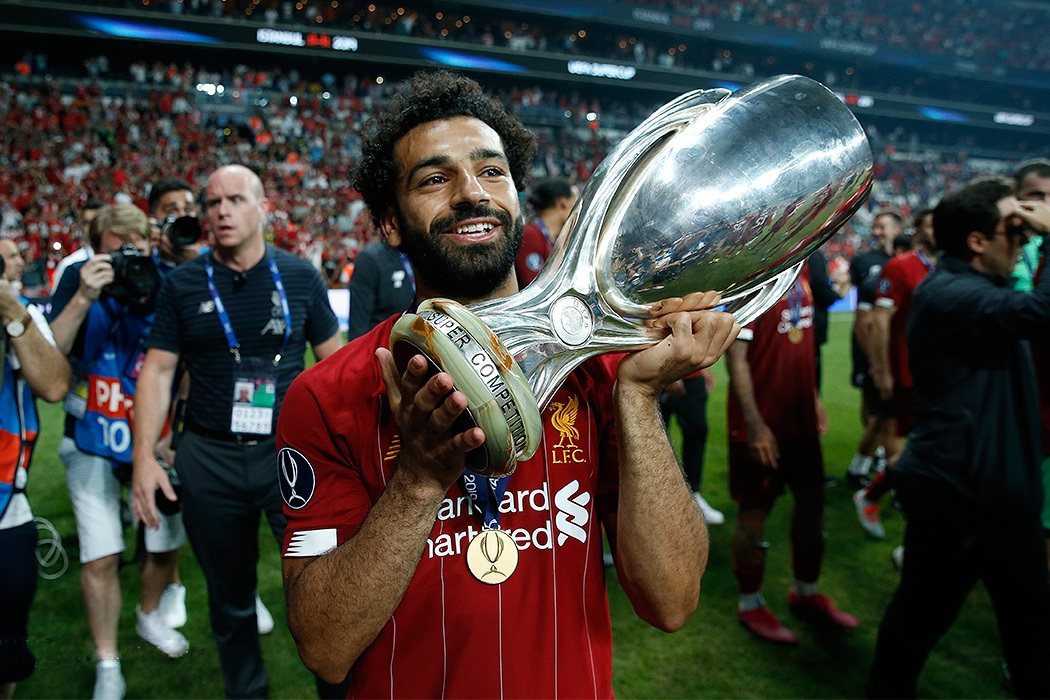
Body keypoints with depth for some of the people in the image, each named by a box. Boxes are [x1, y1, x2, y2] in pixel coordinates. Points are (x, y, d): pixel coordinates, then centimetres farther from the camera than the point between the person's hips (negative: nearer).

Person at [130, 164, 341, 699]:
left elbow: (332, 360, 5)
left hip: (292, 452, -1)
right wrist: (144, 457, -6)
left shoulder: (300, 277, 0)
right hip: (209, 460, 1)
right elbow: (157, 370, 2)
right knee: (229, 598, 16)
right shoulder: (182, 284, 1)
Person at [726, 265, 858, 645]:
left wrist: (814, 398, 16)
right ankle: (750, 604, 27)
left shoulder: (800, 266, 5)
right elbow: (735, 355, -20)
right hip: (762, 425, -8)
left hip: (800, 416, 8)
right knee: (755, 510, 7)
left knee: (812, 499, 18)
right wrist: (754, 424, -22)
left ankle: (806, 592, 39)